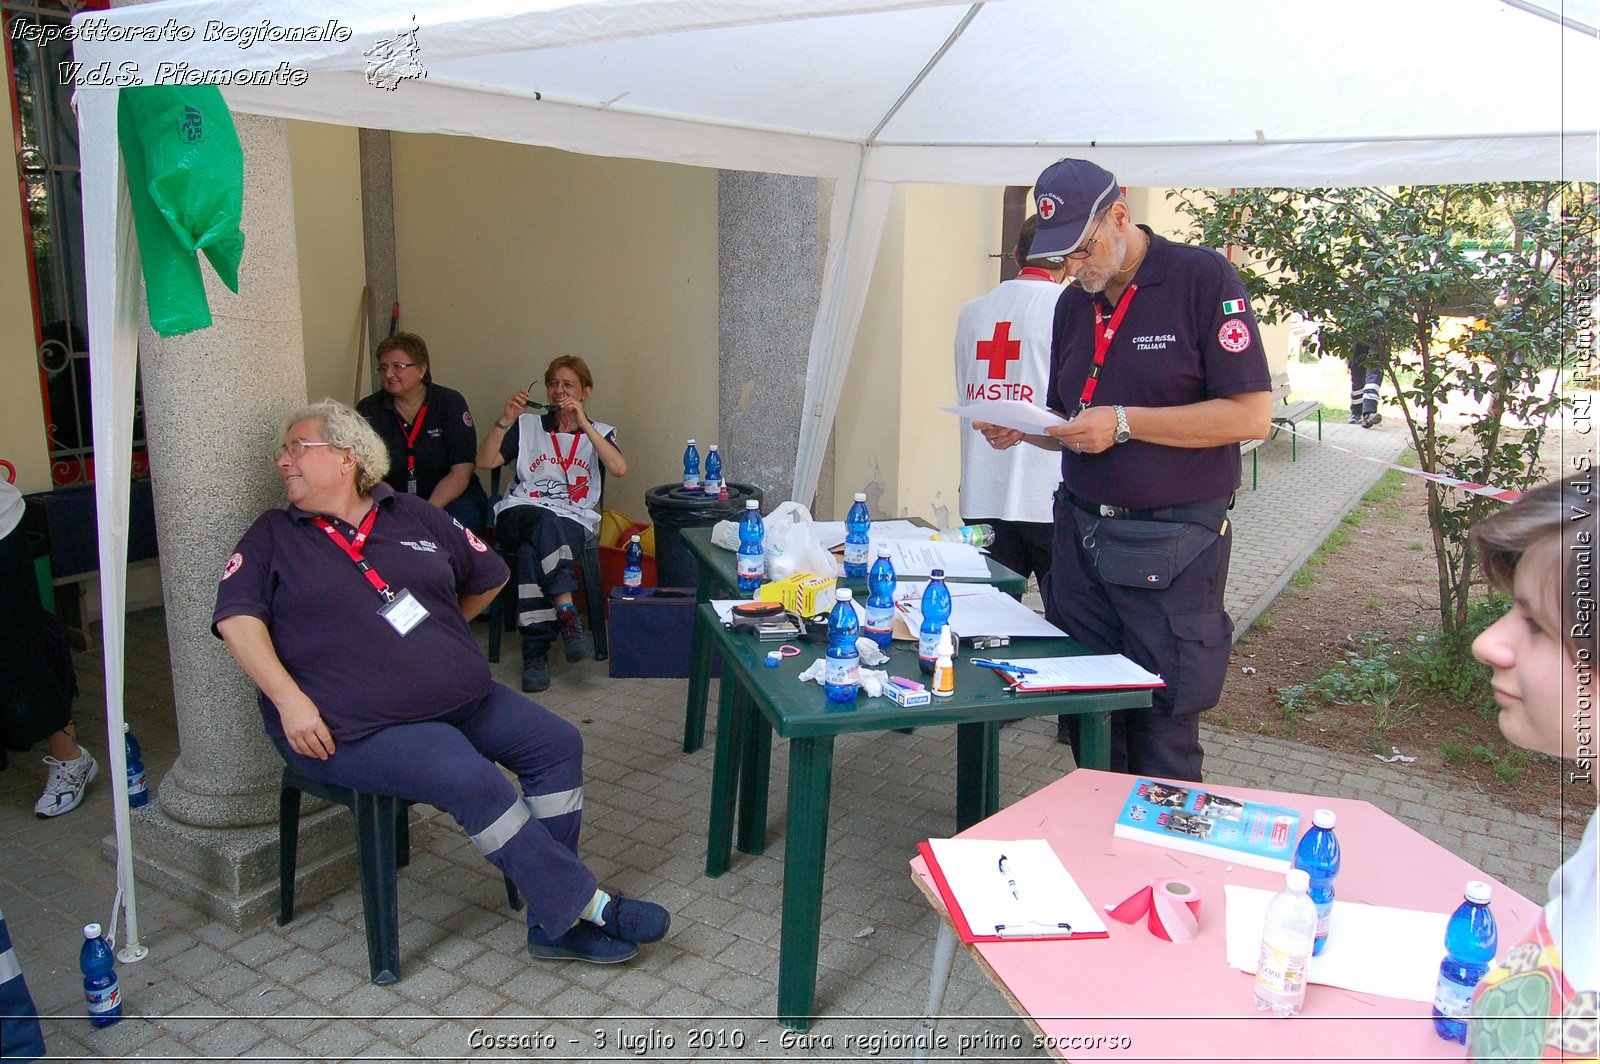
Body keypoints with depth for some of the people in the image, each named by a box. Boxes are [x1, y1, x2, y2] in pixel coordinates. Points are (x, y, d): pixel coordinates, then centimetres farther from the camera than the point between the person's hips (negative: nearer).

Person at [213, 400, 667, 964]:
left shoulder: (415, 516, 13)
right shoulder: (274, 536, 7)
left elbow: (488, 575, 23)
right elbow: (237, 618, -7)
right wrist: (290, 700, -19)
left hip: (463, 699, 6)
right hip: (358, 729, -5)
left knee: (558, 743, -9)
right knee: (474, 781, -28)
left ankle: (553, 922, -7)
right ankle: (585, 905, -17)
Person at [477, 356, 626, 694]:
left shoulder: (599, 433, 19)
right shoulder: (527, 426, 22)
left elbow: (620, 468, -5)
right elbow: (484, 461, 10)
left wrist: (583, 423, -8)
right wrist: (507, 419, 0)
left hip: (573, 521, -1)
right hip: (521, 513, 1)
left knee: (533, 550, -36)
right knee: (545, 524, -38)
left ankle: (535, 651, -36)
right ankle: (568, 615, -45)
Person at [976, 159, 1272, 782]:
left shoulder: (1203, 278, -7)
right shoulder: (1074, 304, 13)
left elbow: (1251, 415, -13)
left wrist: (1124, 422, -17)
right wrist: (1022, 430, -1)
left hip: (1170, 548, -6)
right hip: (1080, 536, 6)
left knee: (1161, 740, 2)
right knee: (1085, 726, 12)